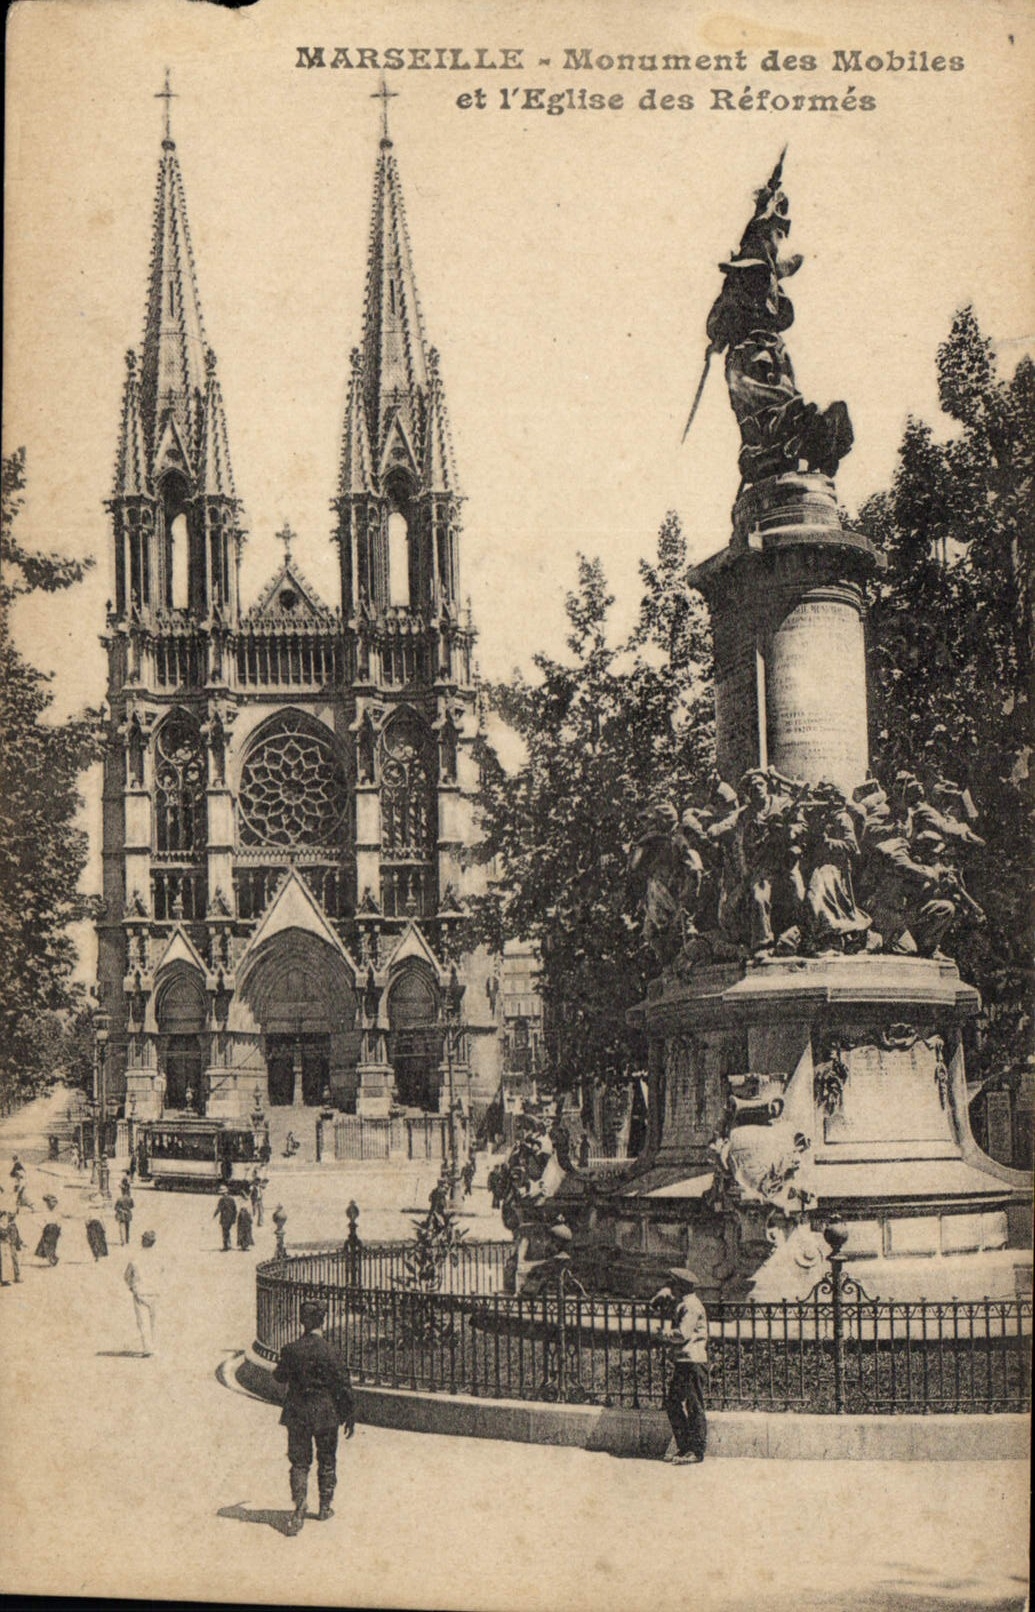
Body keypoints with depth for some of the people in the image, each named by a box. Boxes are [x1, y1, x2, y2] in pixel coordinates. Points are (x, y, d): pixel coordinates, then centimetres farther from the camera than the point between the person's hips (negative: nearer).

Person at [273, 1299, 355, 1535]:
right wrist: (350, 1416, 2)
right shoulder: (330, 1352, -15)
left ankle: (299, 1512, -4)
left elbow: (279, 1376, 8)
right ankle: (324, 1508, 28)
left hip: (297, 1412, 1)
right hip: (326, 1413, -1)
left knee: (299, 1463, 8)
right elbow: (344, 1386, -9)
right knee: (326, 1461, 17)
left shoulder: (291, 1350, -9)